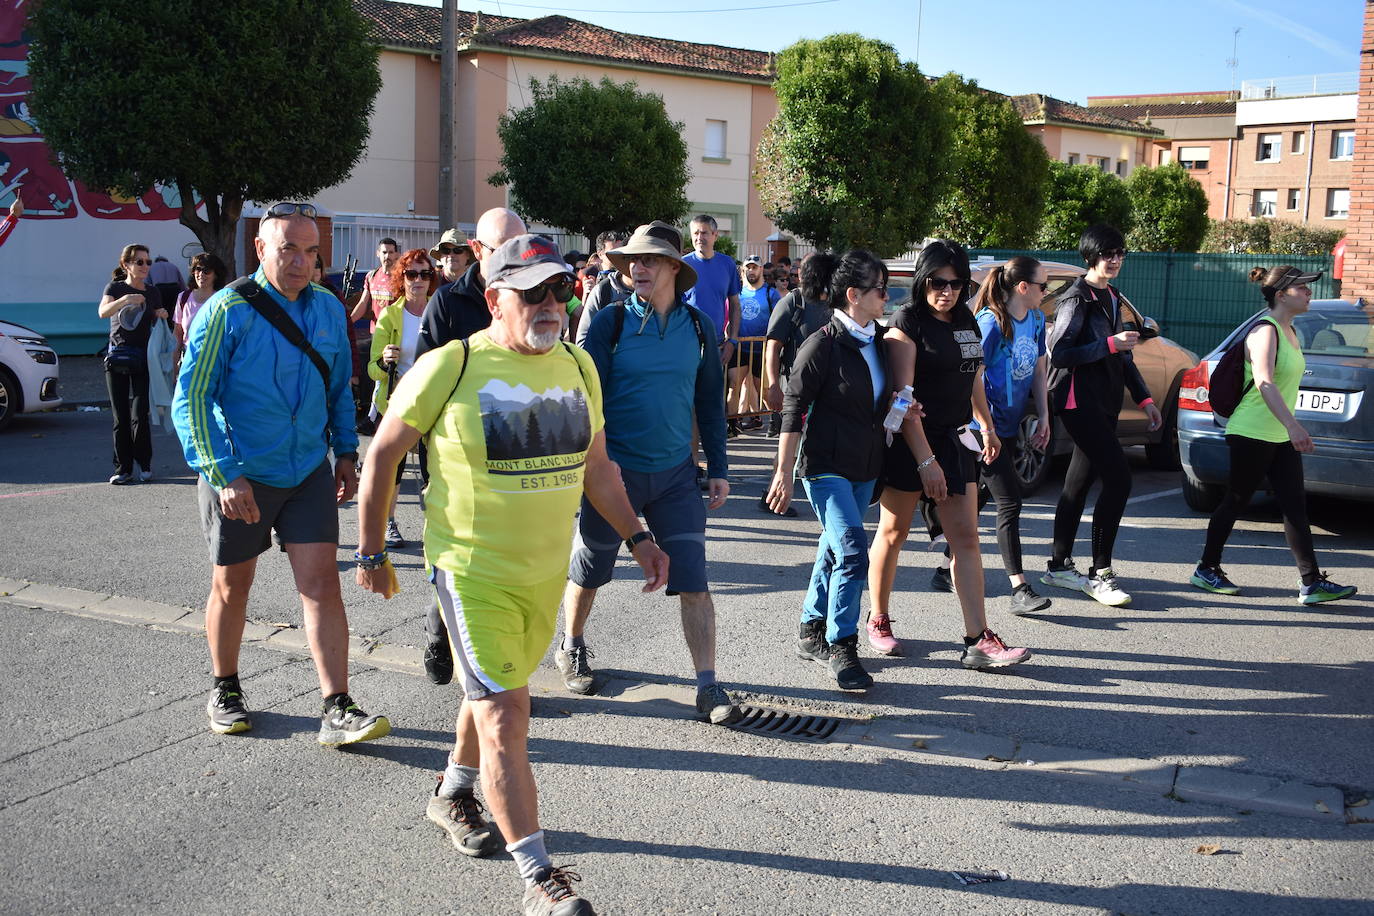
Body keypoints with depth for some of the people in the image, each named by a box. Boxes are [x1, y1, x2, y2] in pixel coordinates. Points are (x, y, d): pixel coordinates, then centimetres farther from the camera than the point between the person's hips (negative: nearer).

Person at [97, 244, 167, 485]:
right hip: (117, 357, -1)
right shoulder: (116, 288, 1)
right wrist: (125, 300, -37)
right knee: (120, 417, 3)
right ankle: (123, 469, 9)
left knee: (140, 415, -7)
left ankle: (144, 464, 6)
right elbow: (103, 311, -19)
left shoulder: (153, 292, 11)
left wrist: (162, 316, -4)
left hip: (144, 359, 1)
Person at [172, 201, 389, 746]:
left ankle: (337, 711, -3)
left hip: (309, 472, 3)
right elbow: (191, 398, -14)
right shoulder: (228, 311, -14)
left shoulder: (328, 309, 2)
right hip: (240, 476, -3)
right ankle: (225, 691, 34)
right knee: (231, 587, 12)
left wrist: (346, 452, 11)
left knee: (322, 583, -5)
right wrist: (223, 474, -22)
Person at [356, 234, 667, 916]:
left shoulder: (578, 367, 4)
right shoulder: (449, 367, -13)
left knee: (500, 690, 21)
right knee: (504, 717, -9)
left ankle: (454, 794, 47)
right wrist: (371, 551, -2)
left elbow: (595, 466, 14)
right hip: (473, 570, -6)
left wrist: (636, 536, 7)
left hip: (548, 569, 6)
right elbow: (383, 454, -4)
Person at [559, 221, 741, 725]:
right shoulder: (610, 322, -7)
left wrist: (718, 468, 9)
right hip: (615, 470, -2)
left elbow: (710, 400, 11)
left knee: (694, 582, -4)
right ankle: (572, 650, 40)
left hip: (676, 474, 2)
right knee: (588, 572, 14)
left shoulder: (698, 327, 2)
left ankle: (708, 686, 3)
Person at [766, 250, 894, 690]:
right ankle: (841, 649, -7)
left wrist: (901, 408, 3)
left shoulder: (879, 340, 9)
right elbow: (793, 409, -12)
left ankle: (812, 632, 28)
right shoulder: (824, 344, -13)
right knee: (853, 552, -15)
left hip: (865, 468, 8)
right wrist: (783, 473, -13)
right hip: (826, 467, -7)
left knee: (834, 549, 15)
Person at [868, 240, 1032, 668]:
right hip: (910, 441, -6)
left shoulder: (965, 321, 10)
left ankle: (979, 640, 0)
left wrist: (987, 426, 29)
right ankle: (878, 620, 24)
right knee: (894, 532, 7)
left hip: (953, 439, 6)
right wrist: (926, 461, -22)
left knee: (966, 537, 0)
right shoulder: (907, 323, -12)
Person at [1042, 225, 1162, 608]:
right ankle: (1100, 573, -8)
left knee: (1079, 483, 11)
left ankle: (1059, 566, 19)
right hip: (1079, 400, -9)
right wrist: (1110, 344, -17)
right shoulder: (1078, 299, -9)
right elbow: (1059, 353, -16)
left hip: (1104, 401, 9)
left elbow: (1122, 356, 24)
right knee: (1118, 479, -14)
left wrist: (1144, 397, 20)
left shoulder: (1111, 298, 18)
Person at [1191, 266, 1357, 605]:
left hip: (1281, 438, 9)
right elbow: (1264, 382, -28)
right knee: (1236, 502, 2)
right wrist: (1293, 425, -37)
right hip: (1252, 434, -9)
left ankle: (1312, 583, 4)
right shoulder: (1265, 331, -15)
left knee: (1295, 504, 4)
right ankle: (1206, 570, 15)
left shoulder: (1290, 332, 14)